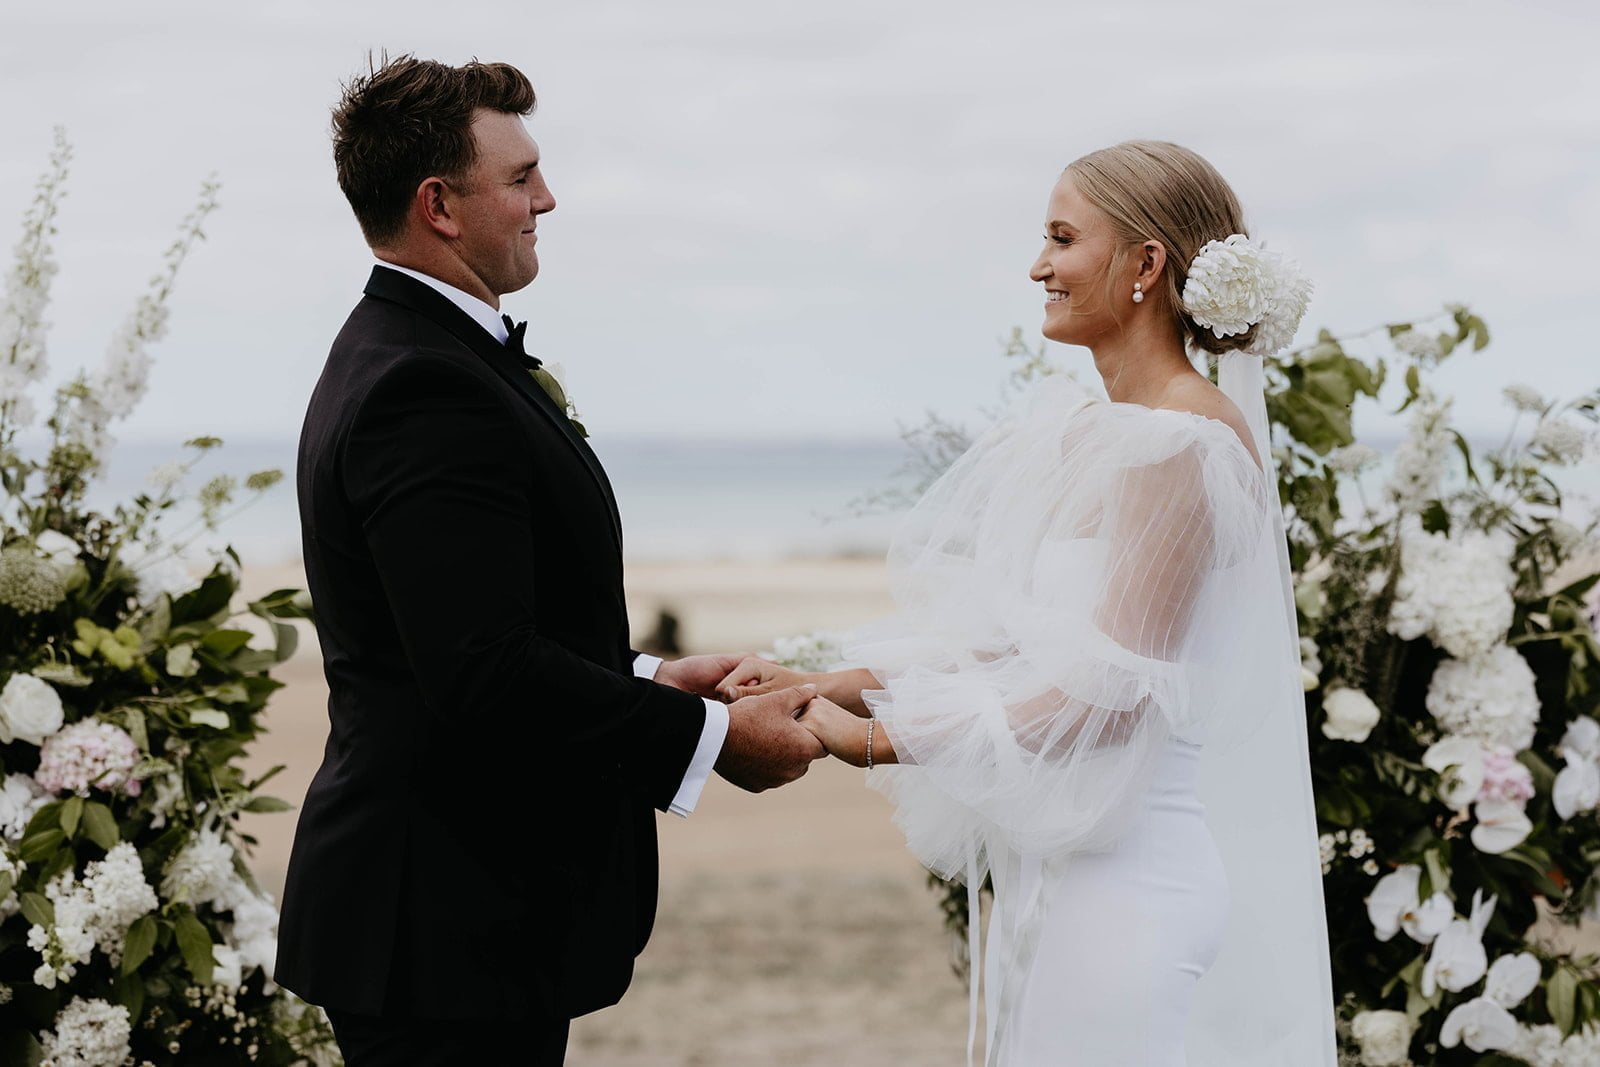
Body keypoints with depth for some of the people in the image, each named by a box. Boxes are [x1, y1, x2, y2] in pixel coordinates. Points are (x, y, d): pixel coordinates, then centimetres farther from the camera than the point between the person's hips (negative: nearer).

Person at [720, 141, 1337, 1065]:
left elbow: (1111, 692, -19)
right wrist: (828, 688, 1)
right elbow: (1000, 634, 13)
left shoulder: (1188, 442, -15)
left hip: (1126, 884, -8)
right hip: (1053, 876, 8)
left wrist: (873, 739, -18)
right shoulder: (1080, 429, 12)